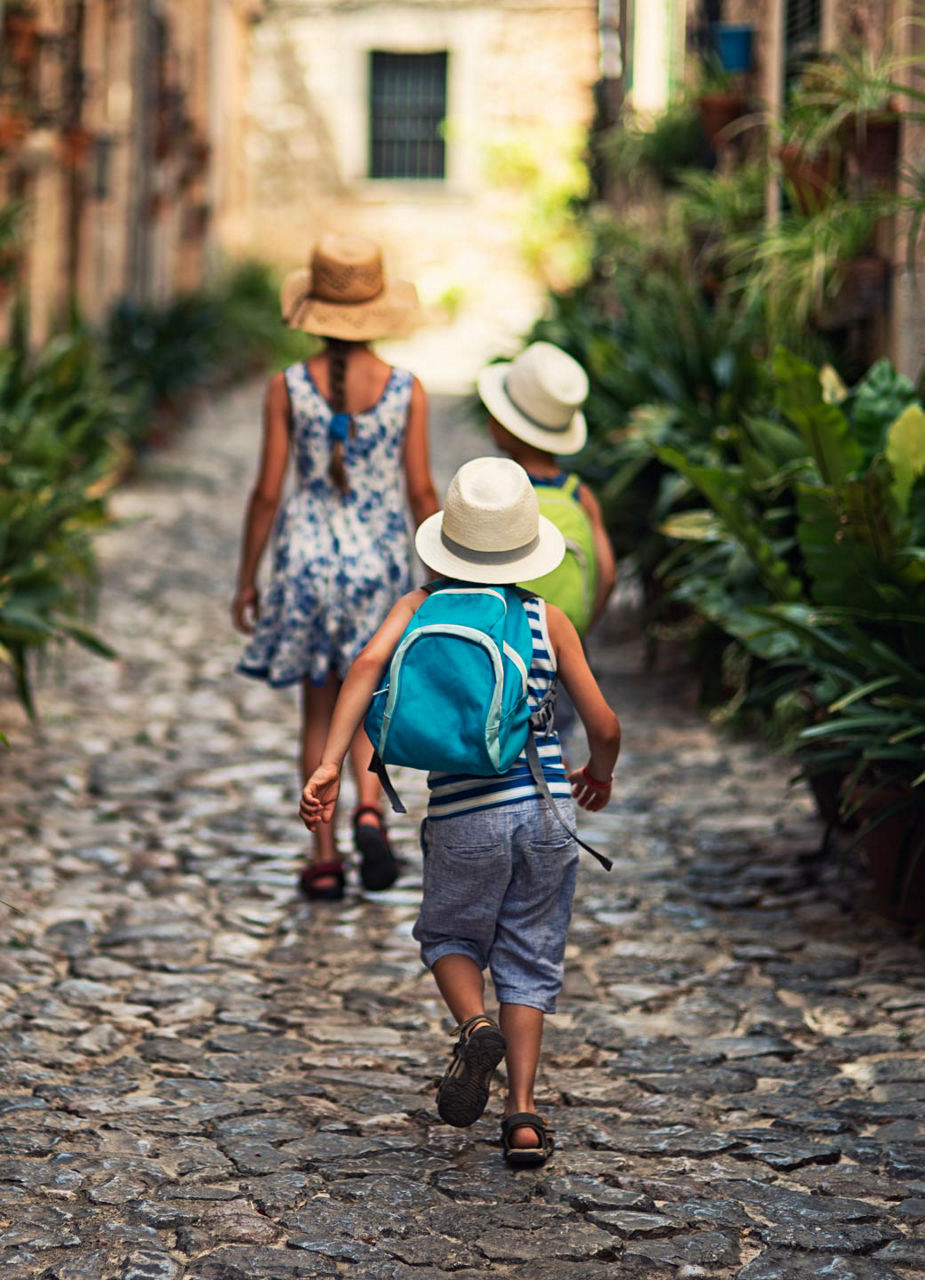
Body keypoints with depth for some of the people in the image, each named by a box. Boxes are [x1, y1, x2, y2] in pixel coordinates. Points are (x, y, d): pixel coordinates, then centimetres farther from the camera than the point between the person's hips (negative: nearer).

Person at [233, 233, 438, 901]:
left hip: (307, 553, 0)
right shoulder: (407, 389, -6)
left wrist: (246, 578, 4)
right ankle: (370, 810, -10)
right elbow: (421, 491, -4)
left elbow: (268, 490, -6)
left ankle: (325, 858, 13)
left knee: (319, 709, 12)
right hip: (380, 557, 0)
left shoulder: (288, 386, -7)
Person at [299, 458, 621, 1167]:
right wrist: (600, 775, 26)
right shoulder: (549, 620, 4)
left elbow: (369, 663, -16)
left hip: (464, 815, 0)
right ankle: (523, 1114, 4)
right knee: (529, 959, 13)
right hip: (545, 810, 1)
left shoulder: (423, 606, 4)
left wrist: (329, 764, -19)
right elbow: (605, 728, 4)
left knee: (451, 937, 23)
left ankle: (476, 1026, -7)